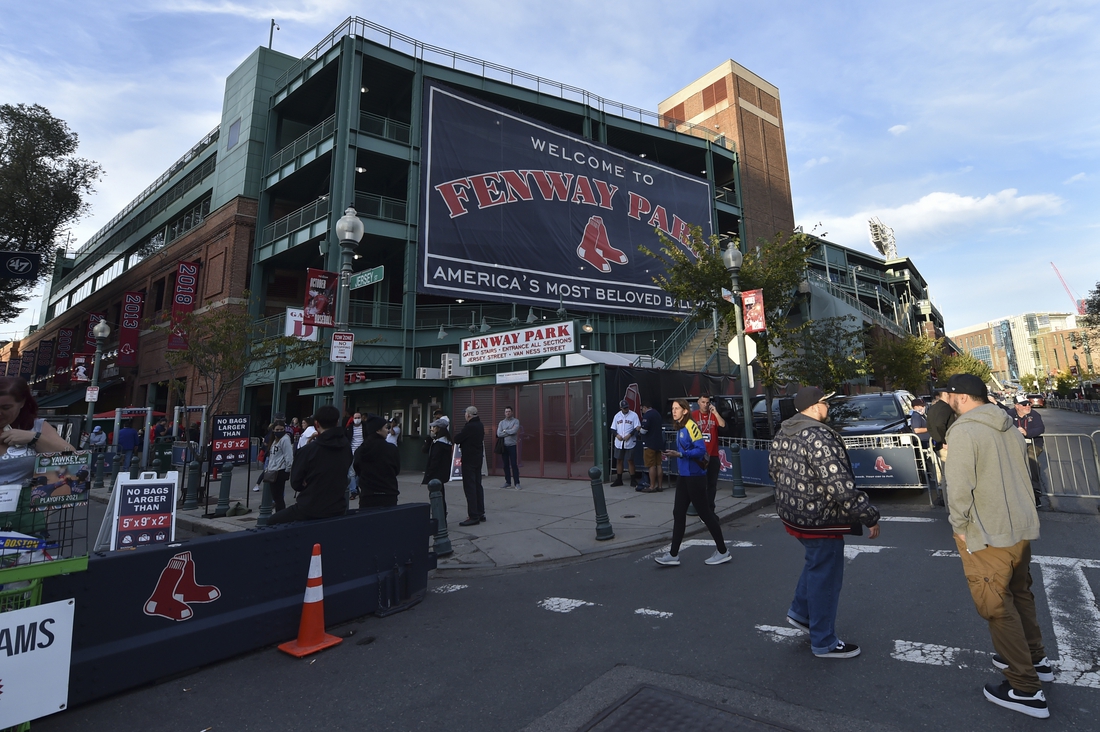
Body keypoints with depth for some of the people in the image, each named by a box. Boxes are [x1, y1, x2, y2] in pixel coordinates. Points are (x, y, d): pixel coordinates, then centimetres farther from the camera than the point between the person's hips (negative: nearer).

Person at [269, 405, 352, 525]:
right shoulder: (346, 448, -3)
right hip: (338, 510, 5)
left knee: (272, 521, 19)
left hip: (309, 511, -5)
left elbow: (295, 483, -5)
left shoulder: (308, 450, -16)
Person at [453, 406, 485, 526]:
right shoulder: (480, 425, 9)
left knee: (470, 487, -6)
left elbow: (457, 439, -16)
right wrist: (462, 442, 6)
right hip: (478, 458, 9)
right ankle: (480, 513, 21)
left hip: (469, 460, -9)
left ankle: (473, 516, -5)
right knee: (478, 485, 15)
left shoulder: (469, 427, -20)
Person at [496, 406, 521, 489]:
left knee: (514, 465, -5)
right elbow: (499, 434, -4)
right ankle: (508, 482, 16)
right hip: (504, 446, 4)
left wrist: (505, 431, -4)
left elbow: (514, 431, -17)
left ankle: (517, 483, -2)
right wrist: (509, 432, -9)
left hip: (512, 446, -4)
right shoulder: (501, 422, 10)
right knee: (506, 465, 8)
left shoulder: (516, 421, 1)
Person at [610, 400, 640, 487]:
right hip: (619, 443, 4)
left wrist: (629, 435, -18)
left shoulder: (633, 415, -5)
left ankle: (633, 480, 10)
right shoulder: (617, 415, 7)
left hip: (629, 443, -4)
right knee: (619, 460, 11)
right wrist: (617, 435, -9)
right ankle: (619, 480, 21)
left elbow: (637, 428, -8)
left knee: (630, 461, 1)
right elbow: (613, 428, 9)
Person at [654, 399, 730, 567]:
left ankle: (722, 551, 19)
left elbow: (701, 449, -22)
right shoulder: (680, 428, 11)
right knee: (678, 513, 9)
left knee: (704, 512, 2)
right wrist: (674, 454, 5)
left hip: (695, 476, -9)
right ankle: (673, 555, 15)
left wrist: (680, 454, -27)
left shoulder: (691, 426, -16)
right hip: (683, 476, 9)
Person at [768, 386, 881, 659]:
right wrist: (870, 516, -16)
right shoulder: (819, 437, -25)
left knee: (816, 563, 29)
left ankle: (800, 612, 39)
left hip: (791, 514, 9)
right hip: (818, 520, -9)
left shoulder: (783, 432, 3)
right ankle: (824, 643, 23)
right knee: (826, 578, 8)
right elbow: (841, 486, -27)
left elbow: (773, 467, 15)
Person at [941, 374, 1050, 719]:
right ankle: (1036, 660, 40)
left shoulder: (963, 432, -19)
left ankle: (1025, 689, 14)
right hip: (1022, 528, 8)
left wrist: (959, 526, -10)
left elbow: (959, 487, -23)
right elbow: (1023, 476, 16)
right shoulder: (1011, 429, 7)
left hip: (987, 536, -8)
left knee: (998, 608, 4)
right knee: (1019, 595, 24)